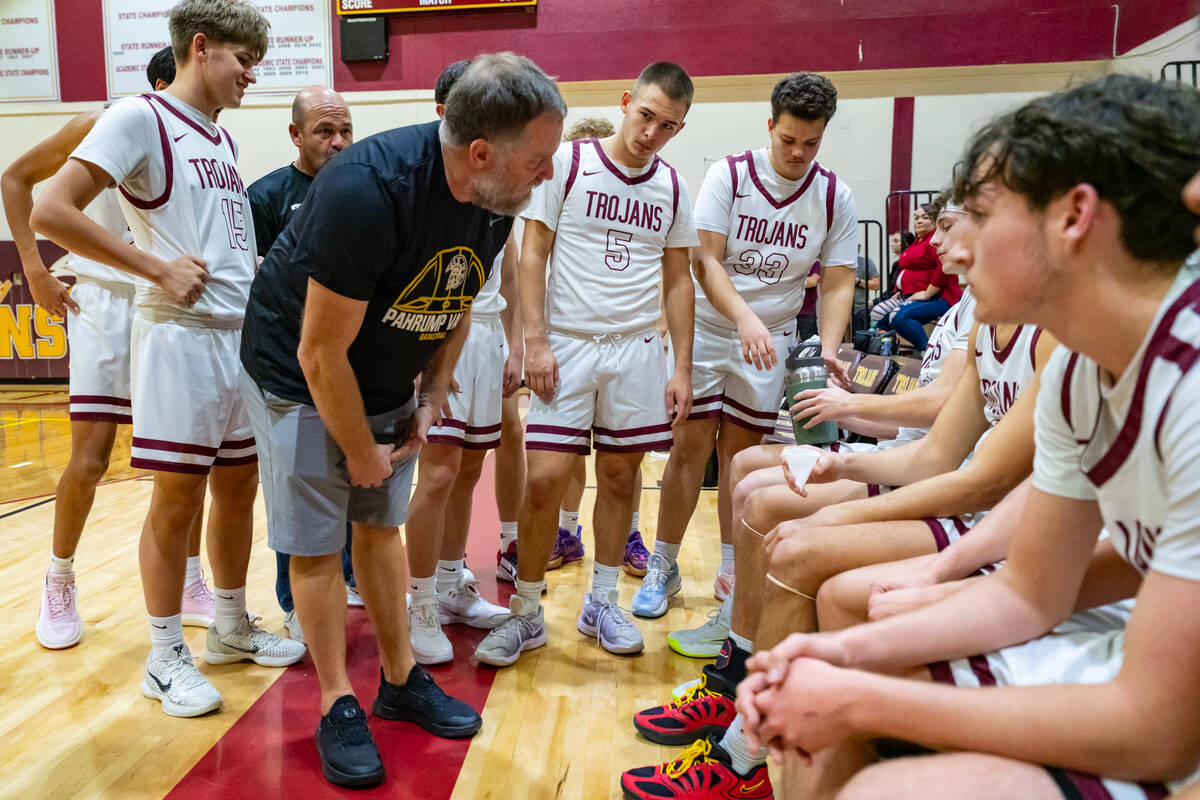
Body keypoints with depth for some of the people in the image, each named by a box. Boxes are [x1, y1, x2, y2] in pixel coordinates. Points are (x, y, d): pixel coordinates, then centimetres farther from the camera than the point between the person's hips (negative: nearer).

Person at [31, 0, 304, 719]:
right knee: (178, 498, 0)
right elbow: (51, 212, -15)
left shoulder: (223, 138, 17)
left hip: (244, 334, 8)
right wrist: (157, 268, -17)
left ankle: (232, 628, 30)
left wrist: (264, 270, 10)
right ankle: (166, 658, 15)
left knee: (238, 488, 14)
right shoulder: (139, 117, -6)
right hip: (181, 335, -7)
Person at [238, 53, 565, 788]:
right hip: (299, 378, -6)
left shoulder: (498, 202, -13)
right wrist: (362, 454, -14)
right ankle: (340, 710, 15)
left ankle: (402, 681, 27)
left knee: (382, 528, 14)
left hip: (388, 383, 6)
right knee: (316, 547, 1)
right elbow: (320, 355, -26)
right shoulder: (367, 191, -34)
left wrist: (432, 397, 1)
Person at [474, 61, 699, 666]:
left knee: (619, 477, 9)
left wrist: (682, 368, 6)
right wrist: (536, 342, -11)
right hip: (567, 344, -3)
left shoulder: (672, 188, 8)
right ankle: (526, 614, 11)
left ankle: (601, 602, 26)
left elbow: (677, 280, 12)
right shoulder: (567, 162, -2)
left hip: (637, 349, 3)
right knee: (544, 479, -7)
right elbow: (531, 255, -2)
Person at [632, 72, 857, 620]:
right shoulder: (728, 175, -9)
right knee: (690, 448, -1)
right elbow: (705, 261, -16)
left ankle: (733, 567, 22)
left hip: (771, 342, 2)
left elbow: (838, 283, -1)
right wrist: (745, 319, -31)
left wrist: (828, 348, -18)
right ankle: (663, 568, 12)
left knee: (742, 452, 7)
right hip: (707, 328, -2)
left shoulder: (835, 198, -2)